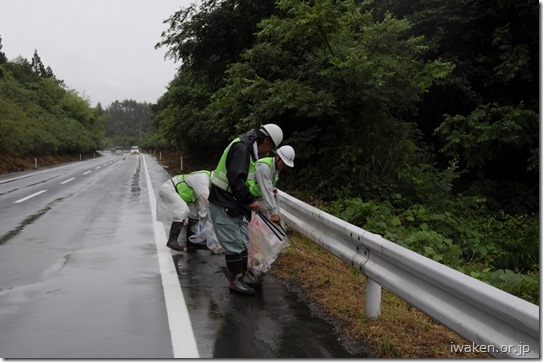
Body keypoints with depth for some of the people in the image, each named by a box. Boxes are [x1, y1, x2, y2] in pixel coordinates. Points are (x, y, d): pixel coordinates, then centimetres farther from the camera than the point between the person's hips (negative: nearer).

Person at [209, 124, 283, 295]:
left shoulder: (248, 148, 13)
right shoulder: (241, 148, -21)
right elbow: (236, 178, -30)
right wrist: (250, 200, -24)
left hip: (236, 204, 10)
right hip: (223, 204, -10)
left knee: (242, 243, 13)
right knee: (234, 244, -4)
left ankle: (241, 278, 21)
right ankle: (236, 281, 8)